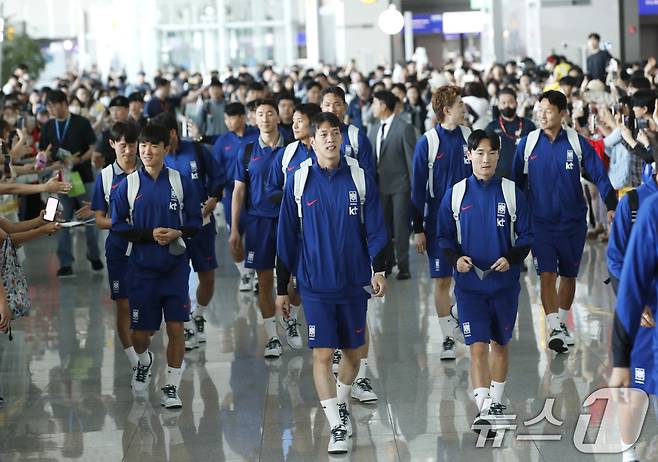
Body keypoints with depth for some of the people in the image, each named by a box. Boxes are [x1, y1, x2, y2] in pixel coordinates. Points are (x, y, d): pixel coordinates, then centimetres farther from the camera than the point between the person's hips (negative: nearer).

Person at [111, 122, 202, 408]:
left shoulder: (181, 182, 1)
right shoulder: (127, 185, 1)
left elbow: (195, 221, 5)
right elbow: (118, 226, 0)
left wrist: (178, 232, -16)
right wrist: (150, 234, -13)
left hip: (176, 266, 0)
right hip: (142, 267, 0)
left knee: (176, 327, -4)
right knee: (141, 331, 3)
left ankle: (171, 388, 8)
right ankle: (143, 360, 39)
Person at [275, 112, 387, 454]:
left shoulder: (359, 178, 0)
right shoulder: (298, 181, -1)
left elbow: (375, 229, 1)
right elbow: (287, 237, 4)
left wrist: (378, 270, -13)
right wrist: (282, 288, 5)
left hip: (355, 282, 2)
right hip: (315, 285, -1)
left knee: (353, 352, 12)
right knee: (322, 354, -8)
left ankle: (341, 403, 38)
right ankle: (337, 427, -4)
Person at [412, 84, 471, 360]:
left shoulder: (469, 138, 3)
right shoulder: (427, 142, -6)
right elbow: (418, 187, -3)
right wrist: (418, 229, -4)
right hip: (438, 222, -2)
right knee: (442, 281, 2)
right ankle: (448, 338, 11)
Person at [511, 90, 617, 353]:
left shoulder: (577, 143, -3)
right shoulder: (527, 144, -1)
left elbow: (599, 176, -5)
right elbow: (517, 182, 8)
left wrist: (611, 206, -17)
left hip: (573, 221, 1)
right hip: (540, 221, -1)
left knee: (569, 275, 12)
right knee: (547, 275, -12)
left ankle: (562, 323, 30)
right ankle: (554, 328, -14)